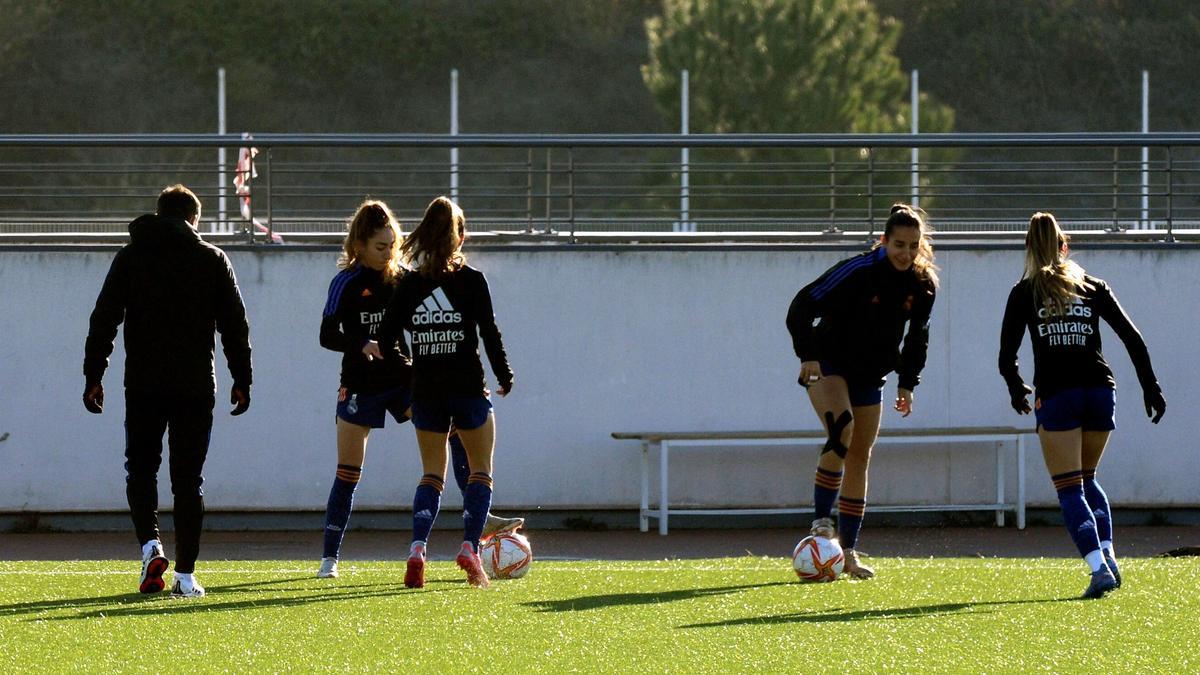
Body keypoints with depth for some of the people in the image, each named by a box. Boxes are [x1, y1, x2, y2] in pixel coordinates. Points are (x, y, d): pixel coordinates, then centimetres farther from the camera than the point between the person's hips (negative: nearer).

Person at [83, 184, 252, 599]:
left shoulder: (130, 257, 5)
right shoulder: (213, 260, 5)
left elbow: (104, 319, 1)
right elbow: (235, 326, 4)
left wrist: (93, 375, 4)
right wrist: (242, 380, 10)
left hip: (143, 384, 0)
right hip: (196, 385, 0)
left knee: (141, 467, 14)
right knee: (188, 478, 4)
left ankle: (151, 546, -9)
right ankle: (185, 575, 0)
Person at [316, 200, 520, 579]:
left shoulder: (403, 278, 4)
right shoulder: (347, 282, -7)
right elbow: (328, 335, -13)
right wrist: (363, 346, -30)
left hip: (403, 379, 3)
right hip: (360, 387, -3)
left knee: (453, 430, -18)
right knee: (348, 472, 1)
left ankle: (480, 518, -20)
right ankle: (330, 557, 11)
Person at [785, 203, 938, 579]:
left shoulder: (923, 284, -5)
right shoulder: (858, 271, -22)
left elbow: (917, 335, 12)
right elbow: (803, 306, -20)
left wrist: (908, 383, 7)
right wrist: (808, 355, -28)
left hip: (870, 376, 6)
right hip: (829, 365, -6)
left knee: (860, 460, 5)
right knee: (842, 431, -30)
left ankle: (849, 552, 9)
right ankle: (821, 520, -21)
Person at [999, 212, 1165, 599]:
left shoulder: (1025, 292, 6)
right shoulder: (1093, 287, 12)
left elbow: (1006, 357, 1)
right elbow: (1132, 338, 6)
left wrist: (1017, 390, 19)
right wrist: (1150, 388, 10)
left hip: (1055, 395, -3)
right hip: (1100, 389, 3)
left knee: (1069, 489, -1)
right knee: (1087, 479, 22)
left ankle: (1099, 568, -19)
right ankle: (1108, 557, 4)